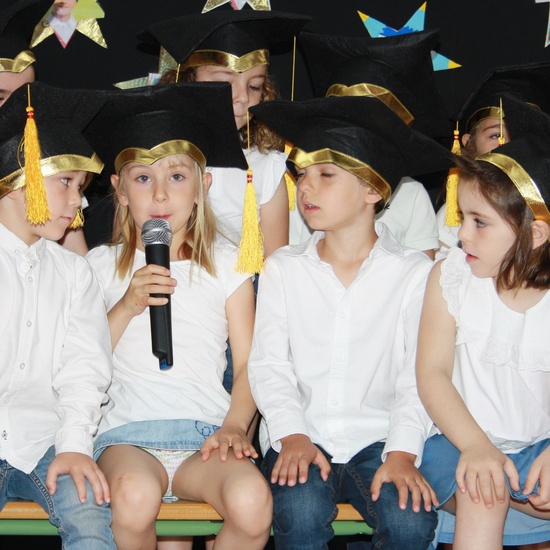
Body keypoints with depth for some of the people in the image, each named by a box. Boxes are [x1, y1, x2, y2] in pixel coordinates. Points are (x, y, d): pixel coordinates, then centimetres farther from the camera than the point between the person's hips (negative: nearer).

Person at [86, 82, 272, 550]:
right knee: (135, 495, -35)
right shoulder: (101, 265, 13)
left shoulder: (226, 265, 12)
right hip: (127, 431, 0)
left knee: (252, 501, -31)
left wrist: (234, 426, -8)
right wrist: (126, 307, -6)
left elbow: (249, 364, 9)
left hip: (206, 431, 1)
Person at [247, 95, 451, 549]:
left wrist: (403, 452, -16)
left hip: (377, 439, 0)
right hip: (300, 438, 1)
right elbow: (268, 364, 2)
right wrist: (292, 435, -13)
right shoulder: (283, 268, 8)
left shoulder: (414, 272, 2)